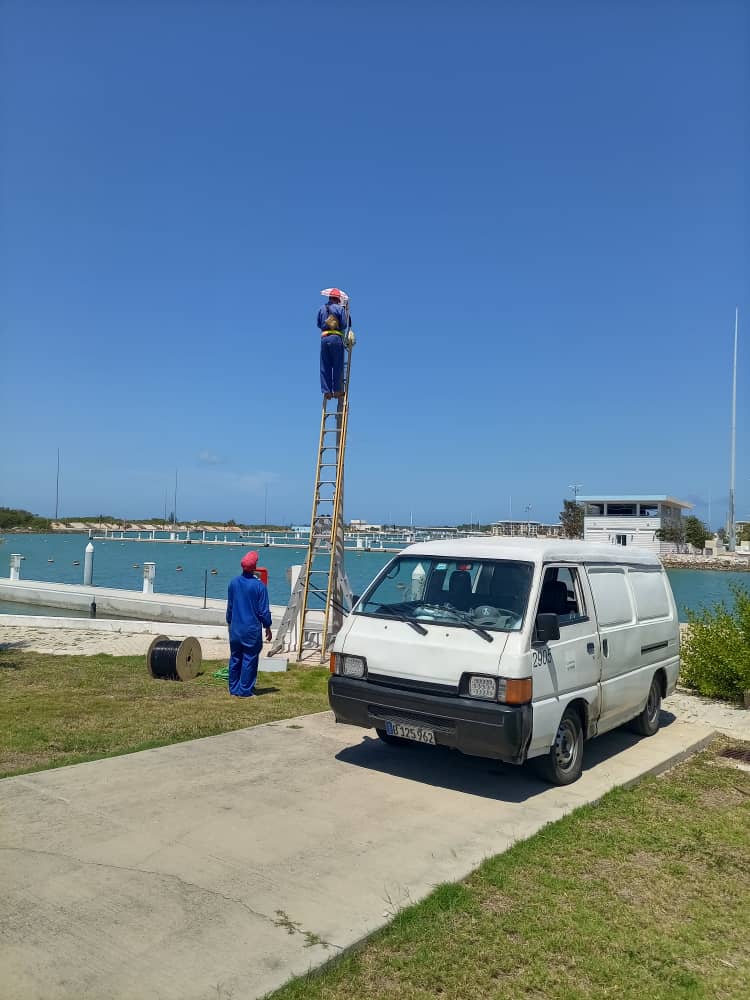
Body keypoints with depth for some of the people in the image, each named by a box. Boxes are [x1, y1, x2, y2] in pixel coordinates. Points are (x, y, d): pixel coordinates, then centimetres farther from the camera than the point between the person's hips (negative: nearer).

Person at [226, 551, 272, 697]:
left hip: (235, 629, 4)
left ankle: (234, 689, 20)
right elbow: (263, 610, -8)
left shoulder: (234, 583, 0)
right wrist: (268, 628, 4)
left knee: (235, 659, 13)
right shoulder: (259, 585, -13)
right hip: (252, 630, -4)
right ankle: (245, 691, 6)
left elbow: (229, 607, 10)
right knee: (249, 660, 3)